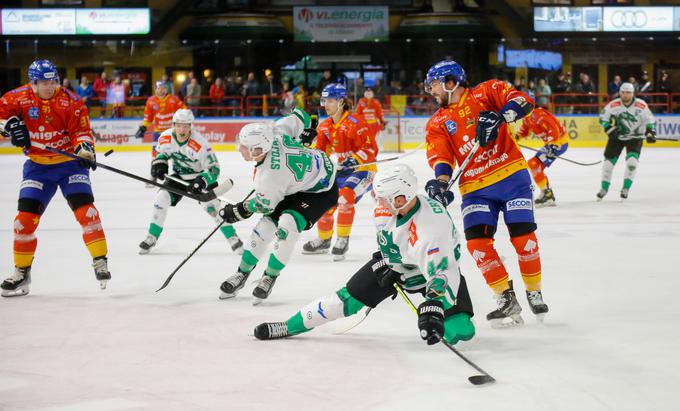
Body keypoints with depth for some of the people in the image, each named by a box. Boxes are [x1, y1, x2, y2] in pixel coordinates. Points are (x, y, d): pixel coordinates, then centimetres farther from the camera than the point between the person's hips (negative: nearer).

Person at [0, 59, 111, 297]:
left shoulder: (70, 101, -10)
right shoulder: (19, 98, -8)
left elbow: (81, 129, -10)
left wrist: (84, 148, -28)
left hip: (70, 162, -1)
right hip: (37, 165, 2)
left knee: (84, 208, -17)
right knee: (26, 216, -3)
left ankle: (100, 261, -8)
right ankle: (21, 272, 9)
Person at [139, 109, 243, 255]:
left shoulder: (200, 143, -32)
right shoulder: (165, 138, -17)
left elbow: (213, 169, -29)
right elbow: (162, 153, 8)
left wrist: (201, 182, -44)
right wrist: (159, 163, -13)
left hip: (201, 176, -4)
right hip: (178, 176, 5)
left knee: (212, 205, -21)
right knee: (161, 199, -10)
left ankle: (233, 238, -6)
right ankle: (151, 238, 4)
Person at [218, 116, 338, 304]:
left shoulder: (270, 175, -36)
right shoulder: (274, 132, -21)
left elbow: (264, 205, -18)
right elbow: (296, 119, -3)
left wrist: (238, 211, -2)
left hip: (320, 191, -10)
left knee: (287, 226, -27)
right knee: (265, 226, 5)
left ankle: (270, 277, -6)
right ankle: (242, 274, 19)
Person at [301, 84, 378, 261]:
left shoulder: (355, 123, -18)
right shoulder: (325, 126, 6)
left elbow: (371, 148, -21)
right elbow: (320, 151, 15)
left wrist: (355, 160, -32)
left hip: (362, 170, -8)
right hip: (338, 172, 8)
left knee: (345, 197, -31)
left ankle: (343, 240, -18)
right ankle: (323, 240, 34)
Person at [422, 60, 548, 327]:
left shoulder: (485, 93, -1)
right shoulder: (437, 124, 9)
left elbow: (523, 101, -13)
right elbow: (440, 157, -4)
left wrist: (498, 117, -31)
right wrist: (440, 183, -23)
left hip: (511, 177, -3)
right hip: (475, 188, 4)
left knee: (522, 235, -9)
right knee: (477, 242, -11)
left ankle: (534, 293, 13)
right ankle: (506, 300, 0)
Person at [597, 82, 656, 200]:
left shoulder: (641, 105, -15)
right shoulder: (613, 105, -14)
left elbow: (649, 119, -4)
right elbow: (603, 117, -3)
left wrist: (650, 132, -16)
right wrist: (609, 128, -16)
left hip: (635, 137, -1)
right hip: (617, 137, 1)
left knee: (632, 161, -18)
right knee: (609, 161, 1)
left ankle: (626, 188, -5)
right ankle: (604, 188, 17)